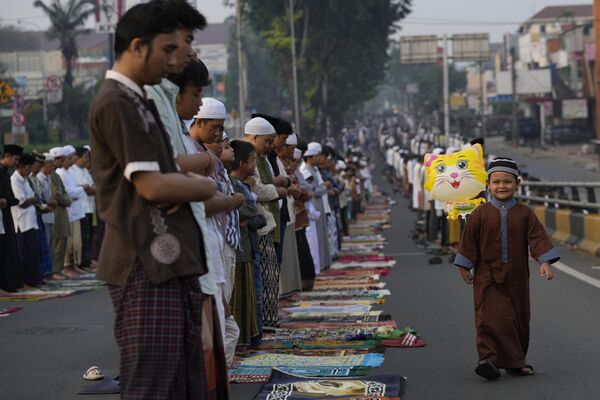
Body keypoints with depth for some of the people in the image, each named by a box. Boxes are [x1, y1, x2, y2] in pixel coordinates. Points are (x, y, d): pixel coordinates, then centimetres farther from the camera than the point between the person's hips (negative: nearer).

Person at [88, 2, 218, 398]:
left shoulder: (139, 101, 19)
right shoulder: (116, 103, -14)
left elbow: (170, 171, 20)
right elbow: (152, 186, -20)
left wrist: (188, 185, -4)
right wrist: (204, 186, -2)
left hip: (171, 262, 10)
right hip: (148, 267, -10)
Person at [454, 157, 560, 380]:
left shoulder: (525, 214, 0)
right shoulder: (481, 214, -4)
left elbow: (537, 238, -3)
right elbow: (469, 241, 1)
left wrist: (544, 263, -13)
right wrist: (464, 267, 2)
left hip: (516, 277, 3)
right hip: (488, 276, -3)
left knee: (518, 319, 9)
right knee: (493, 318, -13)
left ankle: (514, 361, 21)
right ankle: (488, 358, -15)